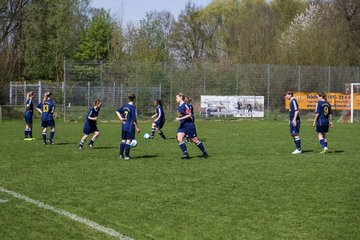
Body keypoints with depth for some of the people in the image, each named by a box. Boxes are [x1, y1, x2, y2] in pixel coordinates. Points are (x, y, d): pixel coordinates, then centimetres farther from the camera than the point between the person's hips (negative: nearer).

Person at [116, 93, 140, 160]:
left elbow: (117, 111, 18)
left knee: (123, 140, 14)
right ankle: (126, 156, -2)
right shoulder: (133, 108, -14)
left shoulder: (125, 106, 7)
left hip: (123, 126, 7)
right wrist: (137, 128, -10)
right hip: (130, 127, -7)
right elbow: (134, 119, -16)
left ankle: (121, 155, 19)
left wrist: (120, 118, 12)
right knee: (128, 141, -2)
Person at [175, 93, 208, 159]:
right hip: (182, 125, 9)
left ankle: (204, 153, 14)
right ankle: (185, 153, -13)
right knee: (179, 139, -11)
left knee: (194, 140, 0)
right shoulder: (179, 106, 11)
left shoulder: (185, 105, -16)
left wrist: (180, 118, -21)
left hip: (188, 124, -9)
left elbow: (189, 115, -20)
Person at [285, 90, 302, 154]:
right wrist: (290, 120, 26)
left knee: (296, 134, -9)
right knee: (293, 134, 11)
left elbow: (296, 110, -19)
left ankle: (299, 149, -7)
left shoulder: (294, 101, -12)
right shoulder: (291, 101, 17)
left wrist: (294, 119, -24)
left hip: (295, 120, -10)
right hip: (292, 120, 10)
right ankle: (298, 149, 15)